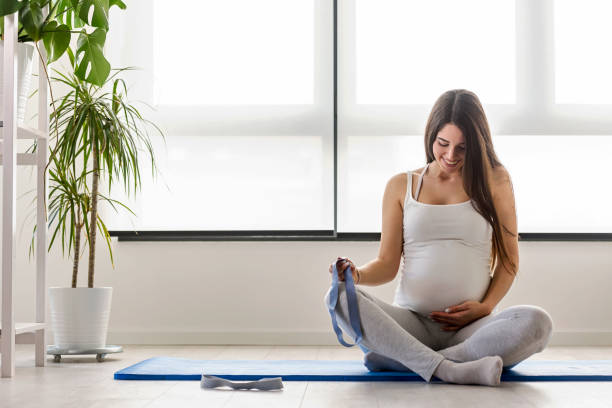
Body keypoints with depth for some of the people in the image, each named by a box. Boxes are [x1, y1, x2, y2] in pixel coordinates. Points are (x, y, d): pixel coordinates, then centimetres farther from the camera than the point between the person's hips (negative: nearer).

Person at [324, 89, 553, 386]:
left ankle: (398, 358, -29)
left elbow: (508, 259, 11)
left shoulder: (494, 181, 10)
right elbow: (387, 264, 9)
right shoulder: (401, 186, 12)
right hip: (410, 322, 0)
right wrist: (357, 274, -13)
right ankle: (450, 370, -38)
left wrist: (486, 307, -6)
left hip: (471, 328, 0)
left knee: (536, 322, -32)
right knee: (341, 297, -28)